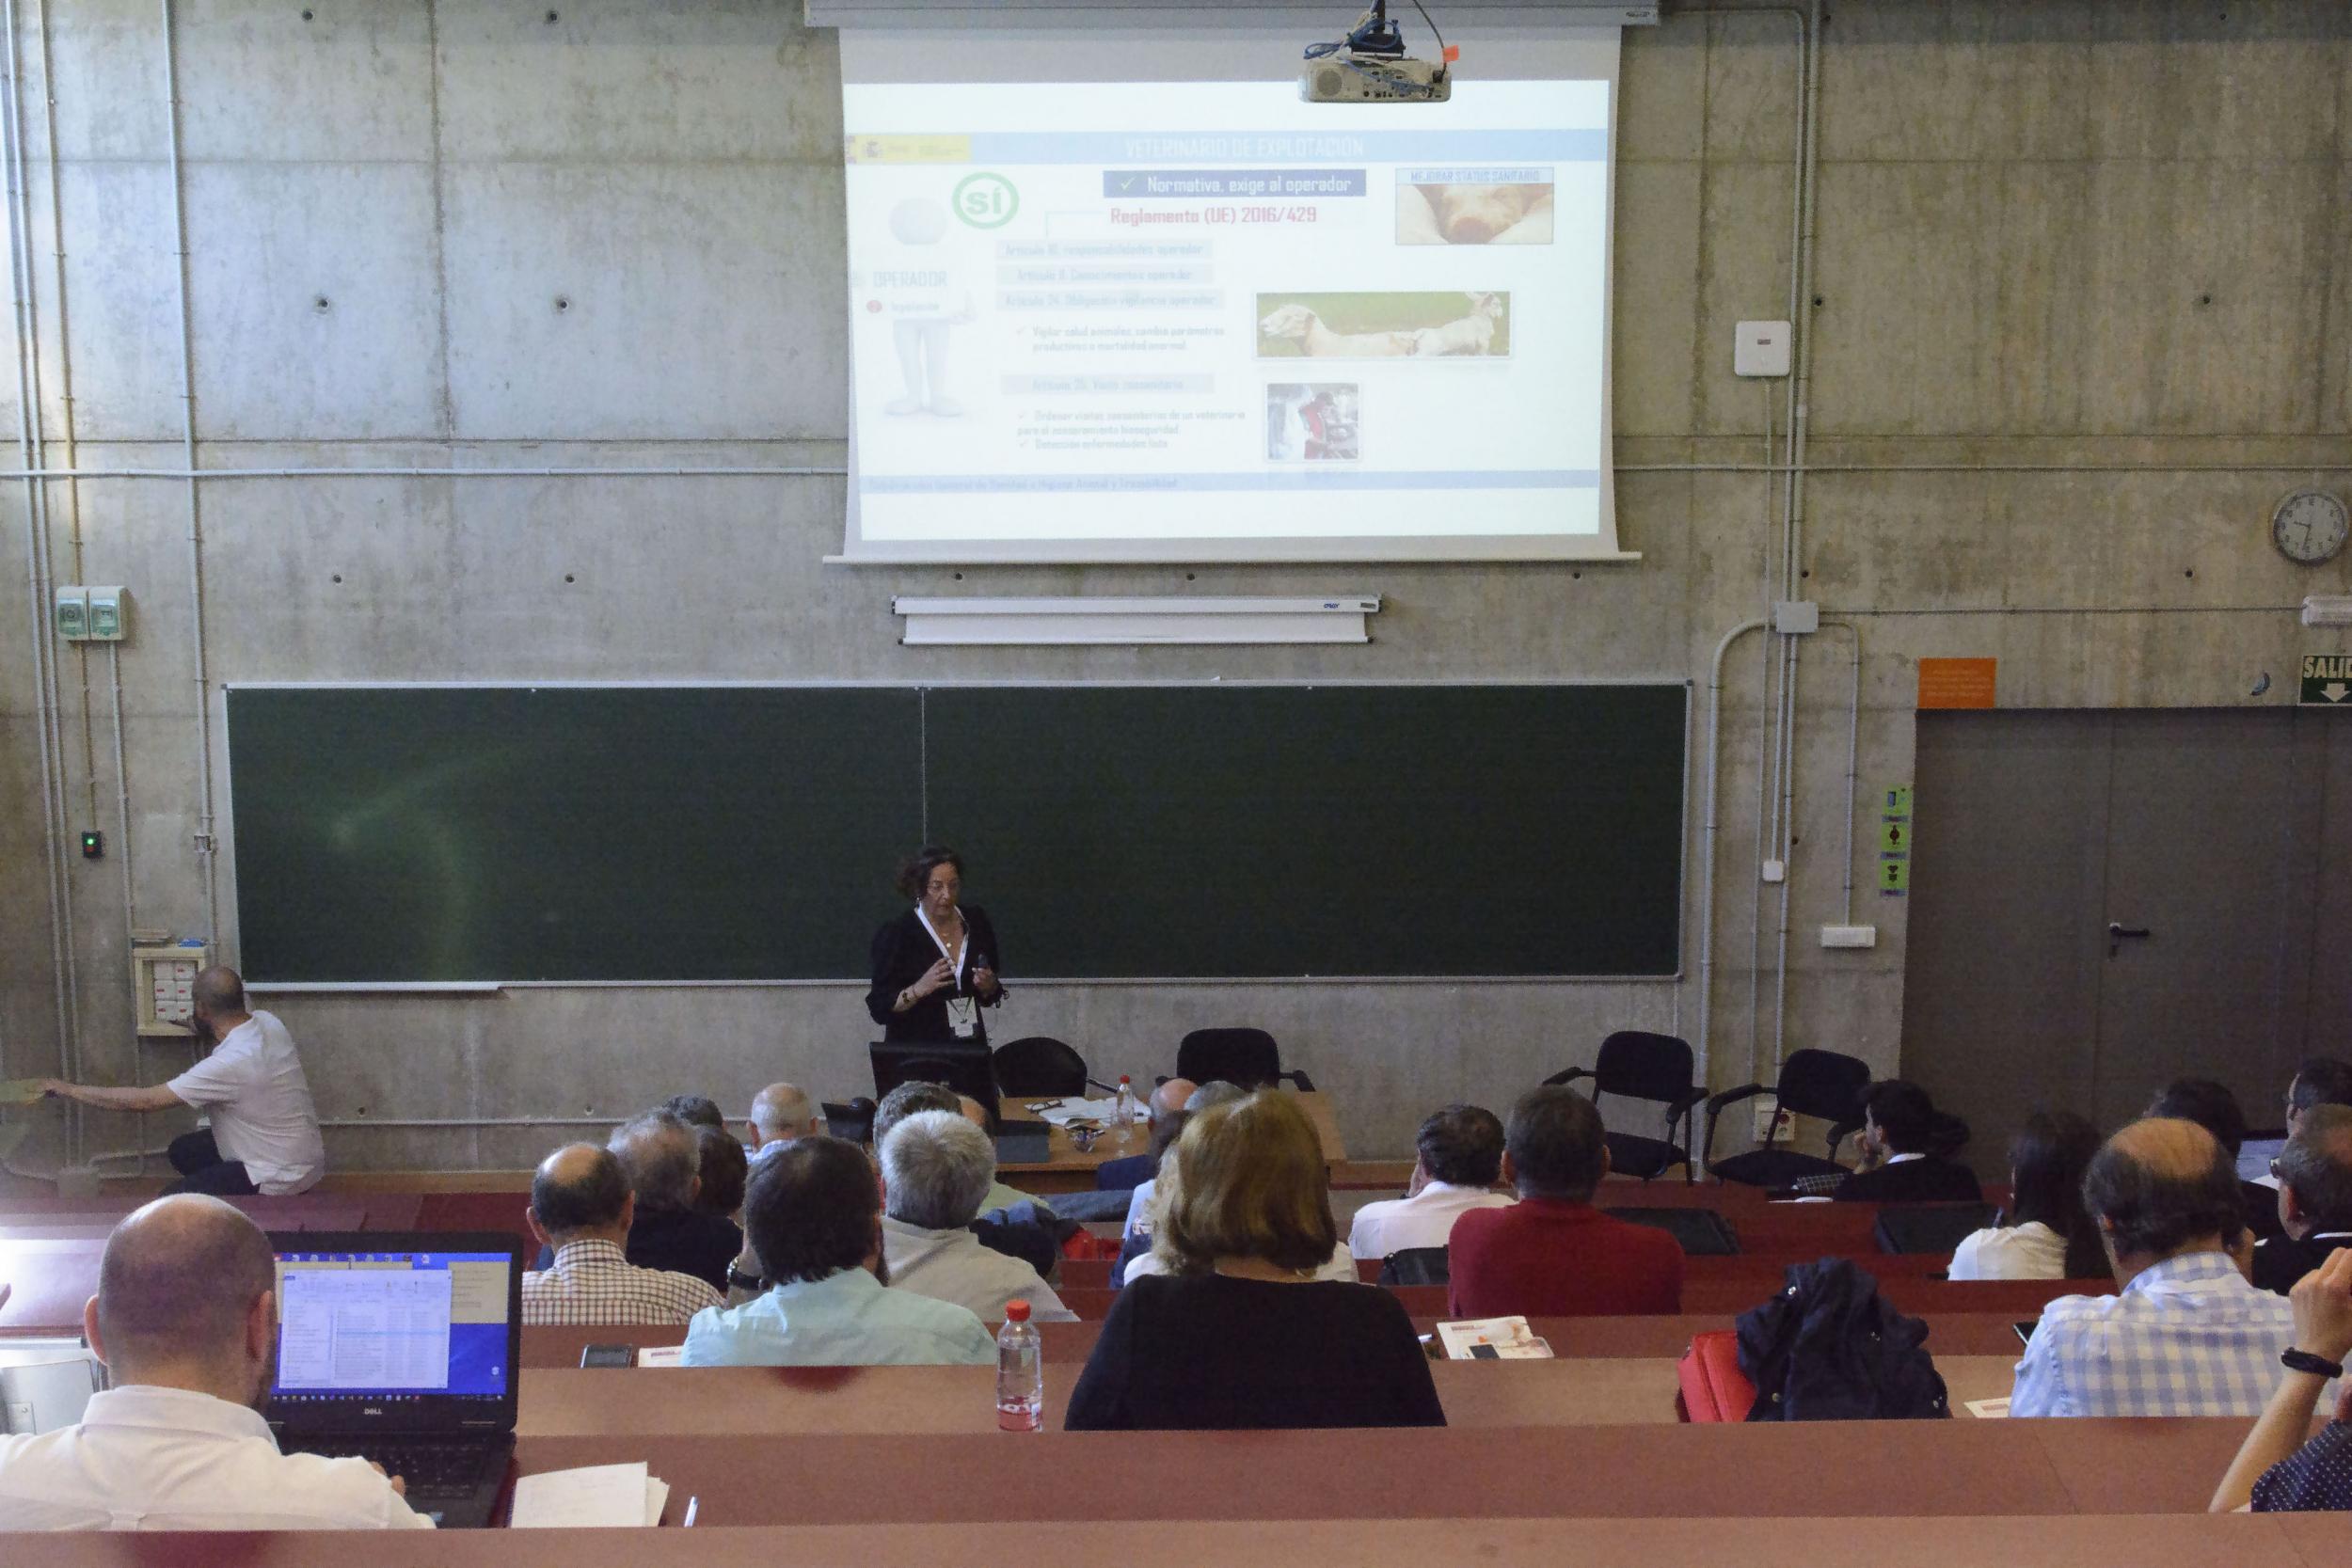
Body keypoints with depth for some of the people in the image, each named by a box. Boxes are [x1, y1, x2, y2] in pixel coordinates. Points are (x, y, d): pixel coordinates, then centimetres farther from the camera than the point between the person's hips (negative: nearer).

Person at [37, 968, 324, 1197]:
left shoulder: (228, 1065, -29)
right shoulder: (268, 1022, -5)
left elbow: (144, 1100, -22)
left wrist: (68, 1089, -11)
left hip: (283, 1176, -9)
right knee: (184, 1151, 18)